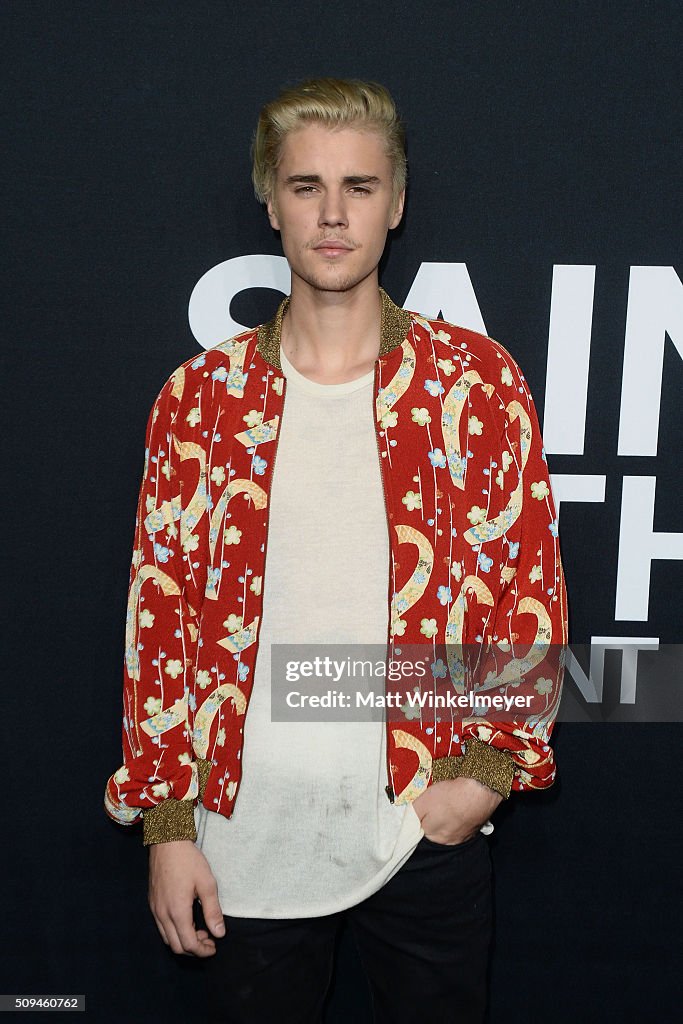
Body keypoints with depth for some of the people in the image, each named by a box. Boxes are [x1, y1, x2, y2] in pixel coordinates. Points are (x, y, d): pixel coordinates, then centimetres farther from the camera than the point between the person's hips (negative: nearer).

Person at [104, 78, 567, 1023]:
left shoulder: (479, 383, -3)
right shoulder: (201, 396, -1)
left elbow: (533, 587, 0)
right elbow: (162, 608, 0)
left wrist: (492, 767, -8)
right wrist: (166, 819, -1)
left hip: (430, 827, 0)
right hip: (245, 836, 1)